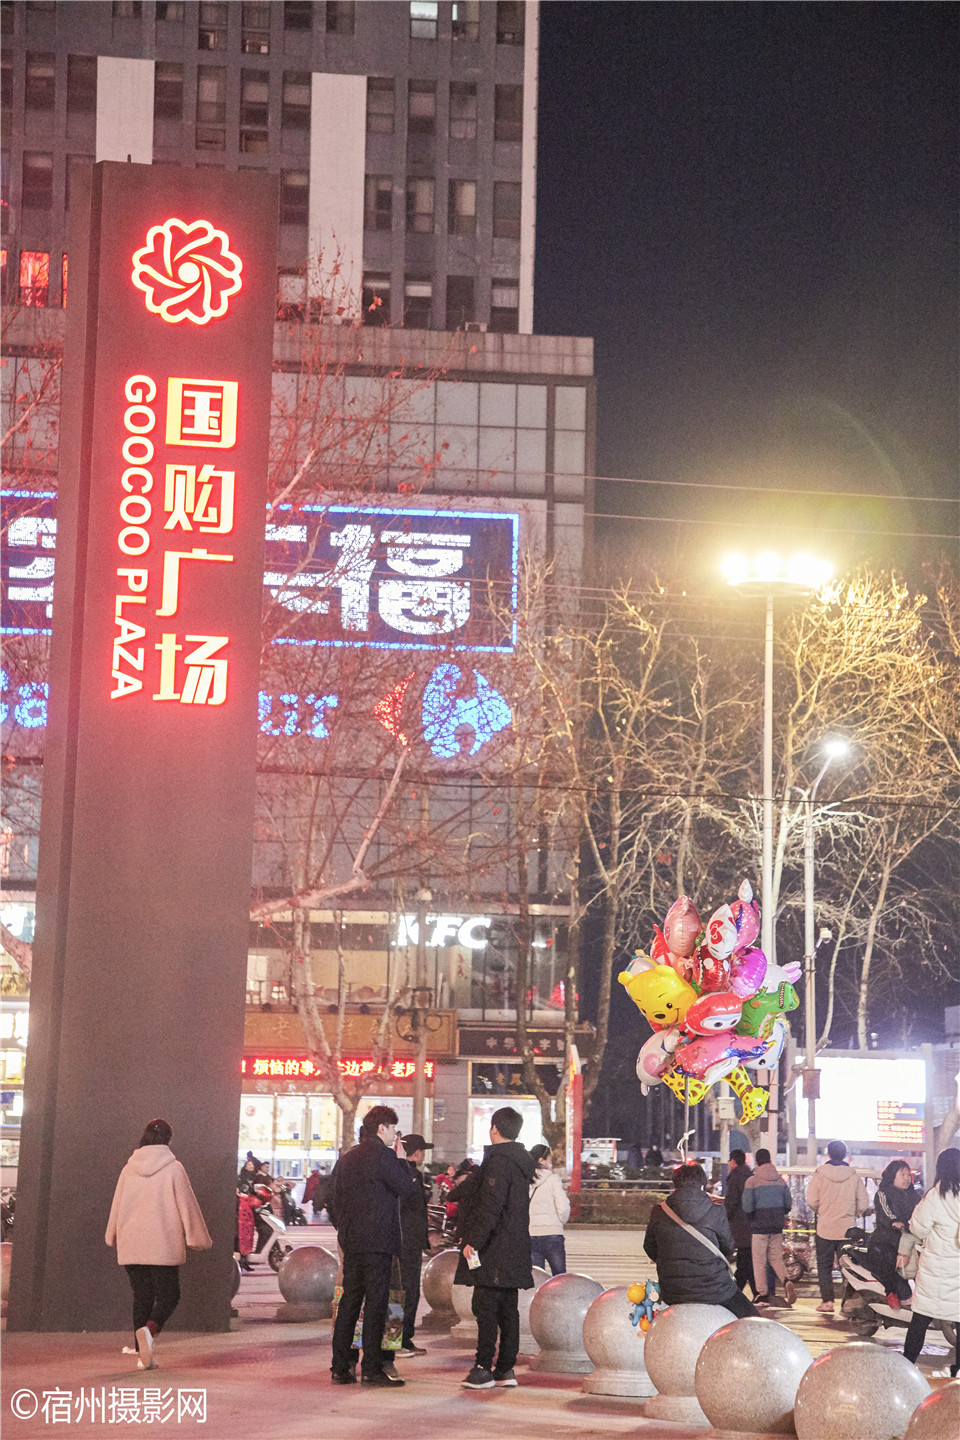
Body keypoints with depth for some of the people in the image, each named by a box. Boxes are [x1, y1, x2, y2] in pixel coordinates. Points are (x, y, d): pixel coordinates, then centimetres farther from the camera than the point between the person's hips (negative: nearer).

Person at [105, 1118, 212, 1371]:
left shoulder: (129, 1169, 5)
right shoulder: (173, 1168, -6)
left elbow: (117, 1206, 14)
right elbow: (187, 1205, -4)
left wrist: (113, 1236, 30)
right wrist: (200, 1238, 7)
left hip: (131, 1246, 4)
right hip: (163, 1246, -4)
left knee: (141, 1297, 12)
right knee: (168, 1295, 5)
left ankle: (144, 1355, 5)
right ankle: (149, 1329, -25)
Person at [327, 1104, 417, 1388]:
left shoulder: (347, 1158, 13)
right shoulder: (383, 1155, -11)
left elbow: (331, 1199, 16)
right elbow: (406, 1187, -9)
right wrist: (400, 1159, 1)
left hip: (350, 1241, 8)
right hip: (377, 1242, -8)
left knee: (349, 1301, 10)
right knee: (376, 1302, -5)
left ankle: (340, 1366, 11)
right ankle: (372, 1367, -6)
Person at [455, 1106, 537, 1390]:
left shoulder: (498, 1161, -14)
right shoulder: (521, 1161, 14)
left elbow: (491, 1207, -21)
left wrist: (474, 1241, -21)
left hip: (495, 1249, -9)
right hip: (515, 1247, 9)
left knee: (485, 1307, -6)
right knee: (508, 1308, 10)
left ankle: (484, 1368, -6)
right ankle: (506, 1369, 13)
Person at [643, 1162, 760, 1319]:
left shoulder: (658, 1213, -1)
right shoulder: (715, 1213, -7)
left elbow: (651, 1251, 10)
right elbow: (728, 1248, 7)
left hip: (672, 1295, 3)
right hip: (715, 1292, -3)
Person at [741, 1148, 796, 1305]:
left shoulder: (752, 1181, -9)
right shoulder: (781, 1180, 4)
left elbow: (747, 1208, -13)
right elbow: (788, 1204, 8)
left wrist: (751, 1219, 7)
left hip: (759, 1227, -4)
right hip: (777, 1227, 4)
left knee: (759, 1262, 5)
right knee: (776, 1259, 12)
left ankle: (762, 1294, 6)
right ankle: (786, 1281, -13)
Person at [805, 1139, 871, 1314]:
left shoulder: (819, 1174, -6)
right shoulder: (854, 1176, -2)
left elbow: (812, 1201, -9)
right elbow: (863, 1205, -2)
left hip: (826, 1227, -1)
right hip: (847, 1230, 1)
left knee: (824, 1265, 7)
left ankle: (827, 1301, 1)